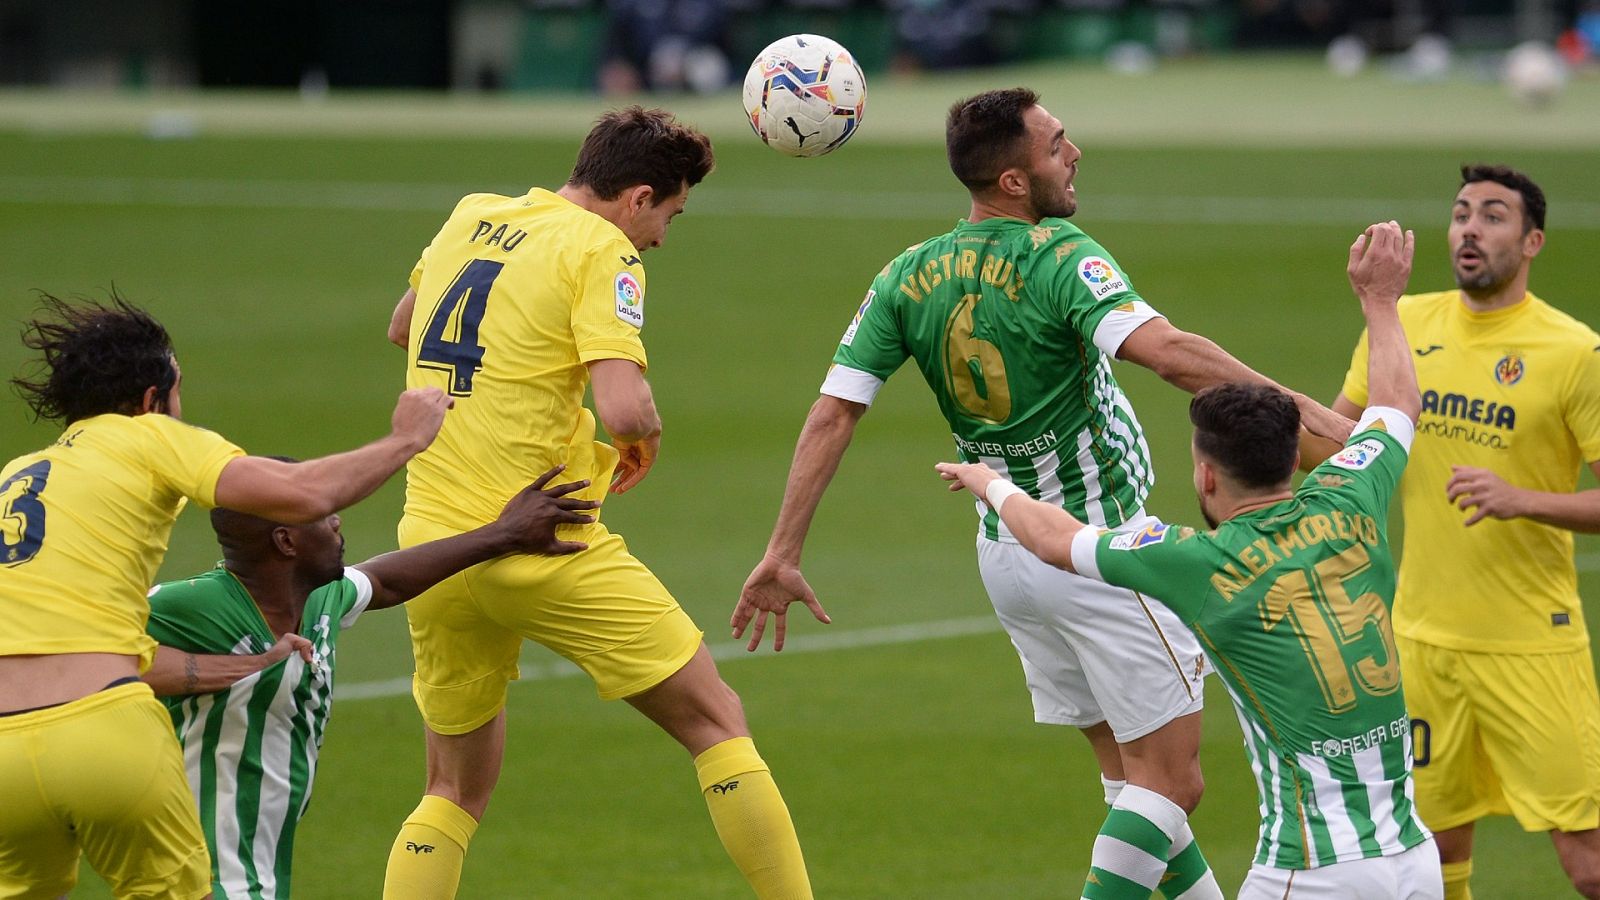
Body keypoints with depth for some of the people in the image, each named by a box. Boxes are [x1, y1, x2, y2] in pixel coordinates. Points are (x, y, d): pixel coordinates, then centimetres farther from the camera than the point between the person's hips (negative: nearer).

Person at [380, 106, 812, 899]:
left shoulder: (470, 217, 14)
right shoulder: (599, 251, -8)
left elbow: (401, 328, 32)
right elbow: (626, 409, -20)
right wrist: (647, 437, 1)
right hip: (545, 549, -6)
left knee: (456, 792, 16)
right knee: (718, 724, 6)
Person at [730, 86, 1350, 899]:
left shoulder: (907, 278, 1)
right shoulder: (1059, 256, -18)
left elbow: (832, 414, -3)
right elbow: (1169, 353, -32)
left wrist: (783, 554, 1)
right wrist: (1306, 412, -31)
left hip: (1006, 552, 7)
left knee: (1129, 772, 17)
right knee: (1171, 780, -1)